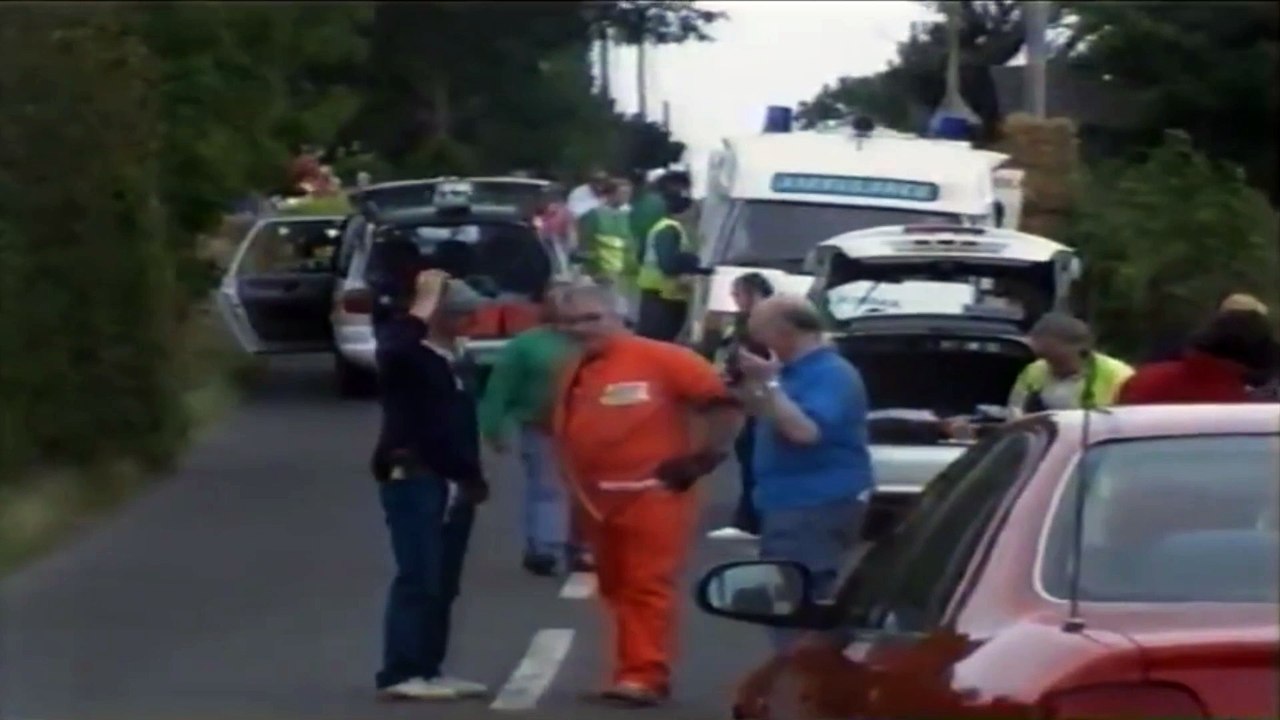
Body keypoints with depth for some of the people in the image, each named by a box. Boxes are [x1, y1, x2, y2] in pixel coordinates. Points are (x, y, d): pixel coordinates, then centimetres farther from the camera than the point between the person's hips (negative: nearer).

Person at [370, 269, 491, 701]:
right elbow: (395, 347, -32)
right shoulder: (405, 354, -6)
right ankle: (399, 675, -15)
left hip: (453, 483, 8)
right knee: (418, 577, -14)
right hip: (412, 478, -8)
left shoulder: (455, 360, 20)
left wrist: (474, 476, 19)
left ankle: (428, 670, 14)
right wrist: (425, 302, -21)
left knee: (443, 583, 8)